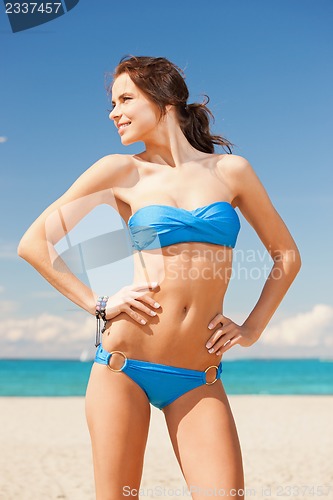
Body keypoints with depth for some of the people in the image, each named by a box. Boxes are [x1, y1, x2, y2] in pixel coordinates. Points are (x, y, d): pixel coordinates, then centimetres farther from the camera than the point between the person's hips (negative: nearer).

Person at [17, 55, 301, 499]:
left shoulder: (230, 169, 6)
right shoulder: (121, 171, 3)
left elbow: (286, 255, 15)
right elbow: (34, 242, 4)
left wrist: (252, 329, 6)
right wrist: (98, 304, -2)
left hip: (198, 379, 1)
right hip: (124, 365, 0)